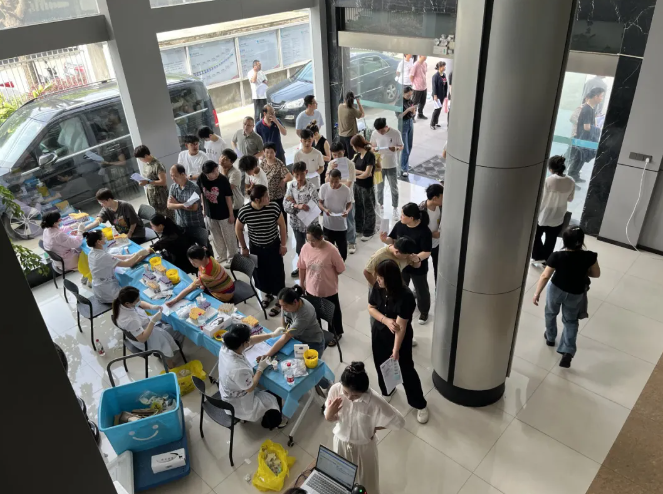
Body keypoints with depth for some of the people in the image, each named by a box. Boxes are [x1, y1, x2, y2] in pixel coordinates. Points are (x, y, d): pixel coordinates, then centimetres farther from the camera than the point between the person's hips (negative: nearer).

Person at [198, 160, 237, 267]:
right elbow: (201, 194, 2)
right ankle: (221, 255, 42)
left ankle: (232, 257, 30)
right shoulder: (201, 178, -14)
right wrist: (203, 209, 9)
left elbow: (228, 197, -14)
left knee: (229, 237, 11)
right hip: (210, 214, 4)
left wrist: (231, 214, -10)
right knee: (216, 237, 21)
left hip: (224, 214, -4)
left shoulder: (223, 180, -22)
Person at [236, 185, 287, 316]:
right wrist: (244, 248, 2)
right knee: (259, 272, 16)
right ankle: (267, 294, 42)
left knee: (277, 273, 5)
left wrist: (283, 244, -3)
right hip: (255, 247, 1)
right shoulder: (244, 211, -22)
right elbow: (238, 229, -4)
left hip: (274, 246, -1)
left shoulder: (274, 207, -22)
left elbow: (282, 225, -7)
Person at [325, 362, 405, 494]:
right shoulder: (335, 390, -27)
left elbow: (399, 422, -21)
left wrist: (373, 428, -12)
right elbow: (330, 418, -10)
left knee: (365, 479, 24)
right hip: (341, 441, 3)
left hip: (364, 446, -2)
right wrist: (329, 414, -33)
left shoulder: (375, 402, -35)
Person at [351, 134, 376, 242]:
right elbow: (352, 169, -1)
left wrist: (357, 175, -6)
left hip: (367, 187, -7)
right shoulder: (358, 155, 4)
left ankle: (369, 232, 21)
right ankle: (359, 227, 35)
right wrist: (362, 172, -17)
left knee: (368, 209, 8)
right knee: (358, 207, 19)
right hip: (357, 185, 7)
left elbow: (367, 174, -21)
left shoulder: (370, 155, -18)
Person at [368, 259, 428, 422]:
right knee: (381, 365, 22)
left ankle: (420, 404, 28)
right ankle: (387, 391, 51)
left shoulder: (405, 297, -31)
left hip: (400, 338, -5)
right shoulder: (377, 287, -14)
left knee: (406, 370, 7)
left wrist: (396, 350, -23)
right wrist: (385, 320, -21)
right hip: (379, 334, 5)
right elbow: (371, 308, -3)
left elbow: (401, 327, -28)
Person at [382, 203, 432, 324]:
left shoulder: (424, 231, -28)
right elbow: (393, 240, 2)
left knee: (421, 290, 18)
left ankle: (424, 312, 43)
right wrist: (385, 239, -20)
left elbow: (426, 253, -25)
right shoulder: (400, 225, -12)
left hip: (418, 267, -5)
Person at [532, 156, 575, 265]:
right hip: (558, 218, 4)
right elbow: (570, 199, 4)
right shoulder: (571, 182, -10)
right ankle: (546, 260, 33)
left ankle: (538, 257, 26)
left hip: (544, 215, -4)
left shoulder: (547, 181, -24)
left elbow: (540, 199, -17)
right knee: (551, 241, 19)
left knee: (536, 236, 21)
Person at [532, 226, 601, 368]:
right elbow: (596, 274, -5)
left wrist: (537, 293, -10)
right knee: (571, 321, 19)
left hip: (556, 290, -1)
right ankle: (568, 352, 6)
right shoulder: (589, 256, -21)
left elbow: (545, 276, -21)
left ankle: (550, 338, 48)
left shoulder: (557, 256, -25)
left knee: (551, 313, 28)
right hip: (575, 294, 1)